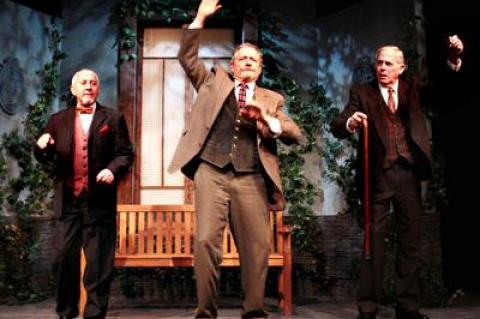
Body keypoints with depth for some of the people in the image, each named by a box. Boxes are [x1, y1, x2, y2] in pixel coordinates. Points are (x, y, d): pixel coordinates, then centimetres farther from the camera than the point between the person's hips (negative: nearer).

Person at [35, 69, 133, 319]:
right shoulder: (58, 120, 14)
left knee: (99, 261, 2)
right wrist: (41, 147, -8)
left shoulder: (113, 118, 7)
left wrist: (112, 169, -16)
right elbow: (46, 158, 14)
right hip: (68, 200, 2)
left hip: (99, 200, -2)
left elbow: (125, 154, 3)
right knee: (64, 256, 5)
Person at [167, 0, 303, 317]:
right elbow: (187, 57, 12)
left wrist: (266, 119, -7)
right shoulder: (214, 81, 20)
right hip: (211, 172, -1)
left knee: (257, 246, -3)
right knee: (206, 241, -10)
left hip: (251, 178, 1)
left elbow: (296, 134, 10)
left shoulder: (271, 99, 19)